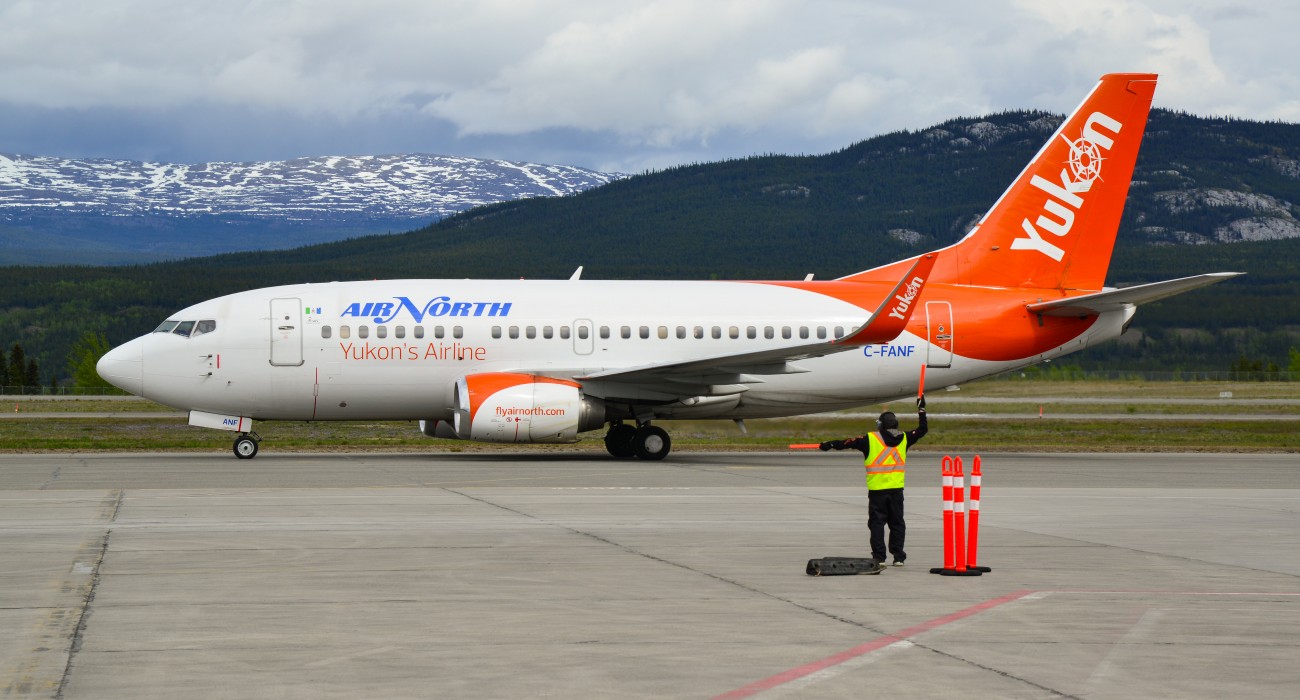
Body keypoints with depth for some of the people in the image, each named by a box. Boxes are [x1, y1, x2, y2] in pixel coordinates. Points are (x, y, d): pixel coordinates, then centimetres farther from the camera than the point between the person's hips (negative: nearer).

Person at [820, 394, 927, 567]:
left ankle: (879, 557, -1)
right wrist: (921, 410, 26)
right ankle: (898, 557, 8)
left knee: (877, 522, 3)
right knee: (897, 523, 10)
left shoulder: (871, 439, -6)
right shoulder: (903, 438, 4)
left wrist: (829, 445, 6)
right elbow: (922, 430, 16)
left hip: (877, 489, -3)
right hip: (896, 489, 3)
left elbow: (849, 442, -4)